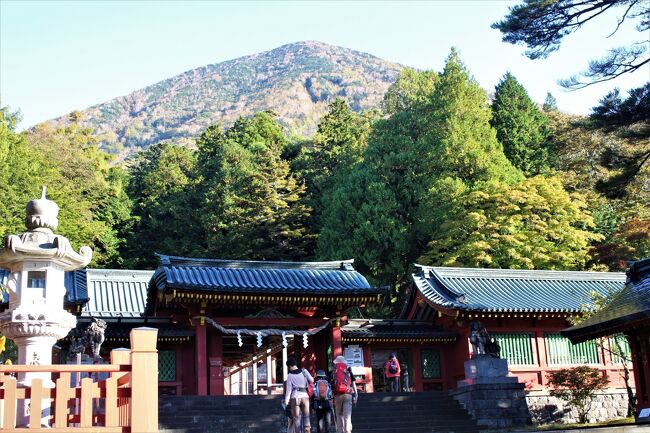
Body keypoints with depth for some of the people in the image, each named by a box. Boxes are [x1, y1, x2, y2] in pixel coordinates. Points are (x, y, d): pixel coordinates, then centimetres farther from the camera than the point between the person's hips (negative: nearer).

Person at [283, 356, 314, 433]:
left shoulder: (289, 375, -1)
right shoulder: (304, 371, 1)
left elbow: (288, 389, -2)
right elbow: (311, 380, -4)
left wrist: (286, 401, 2)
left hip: (295, 397, -1)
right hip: (305, 396, 1)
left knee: (296, 418, 6)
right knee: (307, 417, 7)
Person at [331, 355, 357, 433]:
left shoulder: (334, 372, 12)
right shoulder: (348, 370, 11)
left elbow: (331, 386, 8)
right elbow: (353, 383, 6)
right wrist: (355, 395, 8)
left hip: (337, 395, 1)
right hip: (348, 394, -1)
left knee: (339, 415, 13)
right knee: (347, 416, -4)